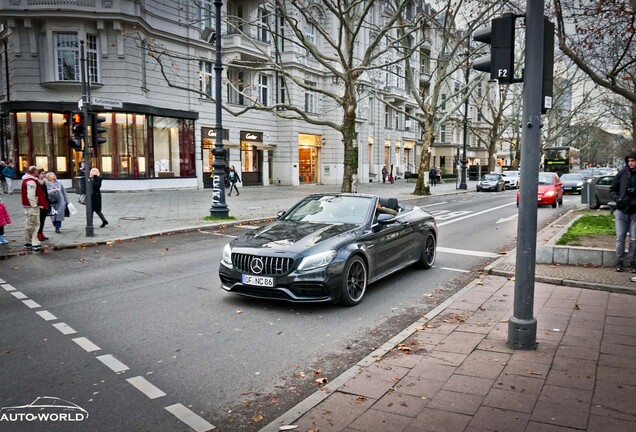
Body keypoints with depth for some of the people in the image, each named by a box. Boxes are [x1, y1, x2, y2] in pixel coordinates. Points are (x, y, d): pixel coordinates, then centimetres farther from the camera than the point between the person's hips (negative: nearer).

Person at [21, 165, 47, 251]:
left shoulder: (26, 180, 16)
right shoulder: (31, 181, -18)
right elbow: (31, 195, -26)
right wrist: (34, 205, -21)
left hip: (28, 206, 11)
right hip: (32, 206, -11)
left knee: (29, 224, 18)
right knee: (34, 224, -9)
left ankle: (28, 243, 27)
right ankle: (35, 244, -9)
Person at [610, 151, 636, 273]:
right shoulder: (622, 173, 0)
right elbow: (612, 190, 7)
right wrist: (617, 198, -11)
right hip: (621, 211, 1)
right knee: (620, 238, 4)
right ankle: (619, 262, 14)